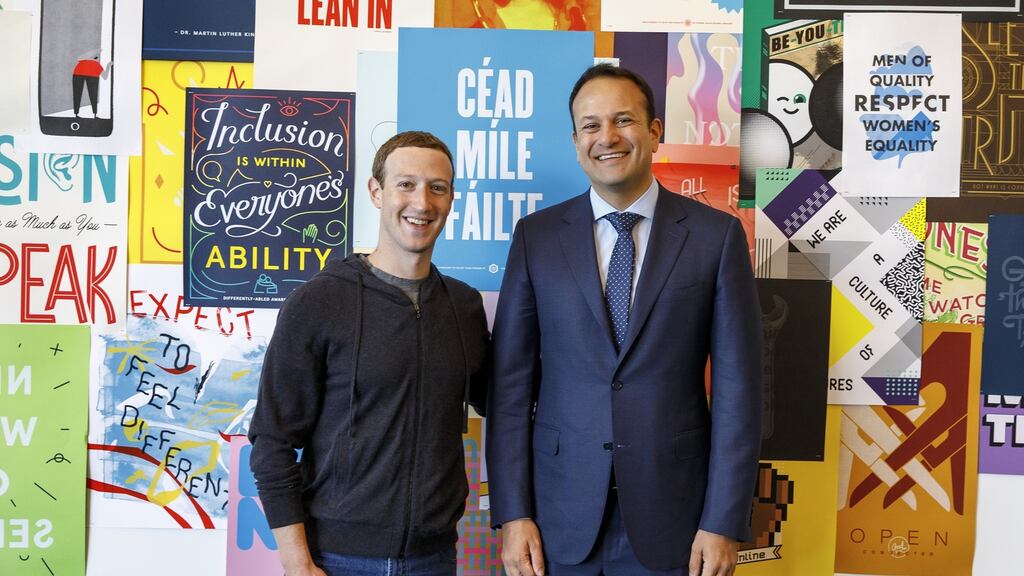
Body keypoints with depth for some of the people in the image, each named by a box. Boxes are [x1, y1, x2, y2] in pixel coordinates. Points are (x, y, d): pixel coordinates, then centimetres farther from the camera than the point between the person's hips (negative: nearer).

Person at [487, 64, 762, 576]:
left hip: (670, 515, -1)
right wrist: (512, 514, -4)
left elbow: (736, 385, -4)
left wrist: (724, 523, -6)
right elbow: (511, 381, -1)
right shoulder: (536, 236, 0)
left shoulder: (716, 235, -3)